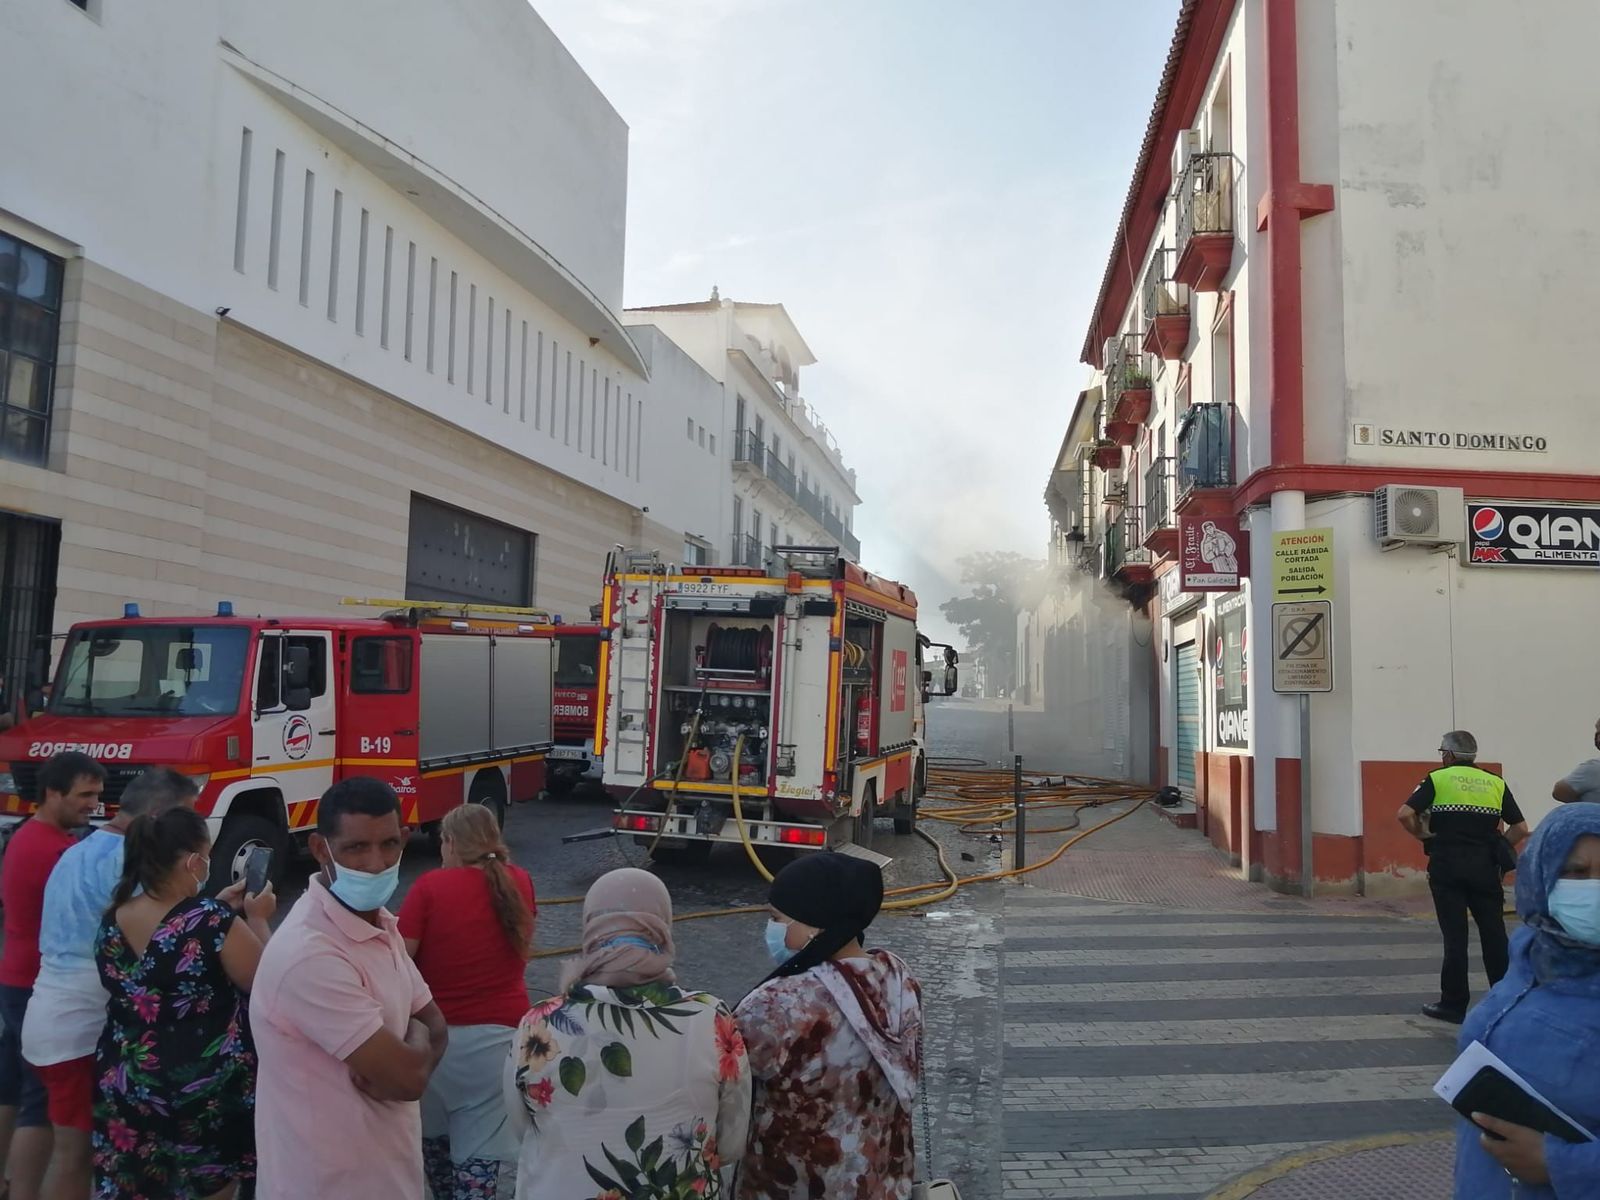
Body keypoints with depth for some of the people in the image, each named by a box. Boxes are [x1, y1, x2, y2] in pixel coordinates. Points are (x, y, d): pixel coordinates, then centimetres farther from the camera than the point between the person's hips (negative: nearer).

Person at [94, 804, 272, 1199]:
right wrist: (257, 919, -2)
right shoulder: (213, 920, -24)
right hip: (206, 1091, -6)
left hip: (124, 1088, 6)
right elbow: (264, 981, -13)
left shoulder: (114, 918, -4)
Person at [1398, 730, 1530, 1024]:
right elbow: (1521, 828, 6)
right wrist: (1496, 845, 14)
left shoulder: (1438, 779, 1)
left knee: (1455, 935, 1)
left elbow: (1405, 814, -12)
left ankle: (1454, 1004, 6)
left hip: (1448, 864, -3)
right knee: (1493, 933, 10)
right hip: (1485, 866, 3)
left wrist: (1422, 835, 4)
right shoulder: (1496, 783, 11)